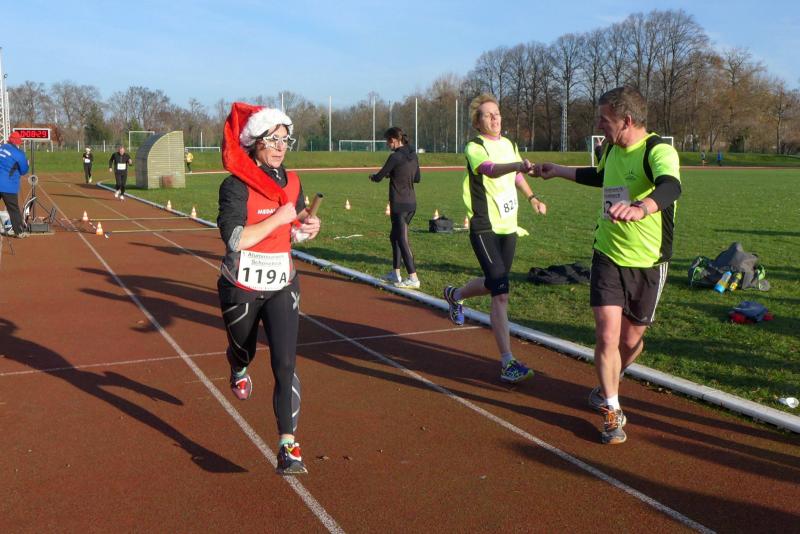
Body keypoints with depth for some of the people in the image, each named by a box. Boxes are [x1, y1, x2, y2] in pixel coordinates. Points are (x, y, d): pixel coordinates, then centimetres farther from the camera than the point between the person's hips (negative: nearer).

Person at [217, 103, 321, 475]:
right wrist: (278, 218, -23)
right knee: (243, 350, 21)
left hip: (283, 285, 3)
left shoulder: (291, 182, 3)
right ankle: (238, 370, 60)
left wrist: (307, 227, -5)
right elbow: (234, 239, -26)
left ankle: (288, 446, -6)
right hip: (241, 287, -3)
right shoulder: (235, 185, -15)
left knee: (285, 363, -9)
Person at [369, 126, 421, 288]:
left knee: (402, 240, -6)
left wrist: (372, 176, 16)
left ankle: (413, 278, -8)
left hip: (399, 204, -9)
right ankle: (395, 273, 25)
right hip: (412, 203, 9)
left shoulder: (396, 157, -14)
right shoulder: (413, 155, 9)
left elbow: (379, 177, -7)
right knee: (395, 236, 19)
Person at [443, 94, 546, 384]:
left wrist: (532, 197, 19)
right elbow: (490, 169, -36)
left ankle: (454, 295, 51)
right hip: (485, 229, -7)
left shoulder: (509, 145, 11)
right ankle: (507, 363, -12)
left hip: (508, 227, 8)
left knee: (493, 284, 20)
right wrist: (519, 165, -53)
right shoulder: (474, 148, -13)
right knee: (501, 295, -15)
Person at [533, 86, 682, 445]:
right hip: (608, 255, 4)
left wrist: (640, 209, -62)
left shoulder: (658, 151, -18)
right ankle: (612, 410, 9)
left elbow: (670, 187, -41)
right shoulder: (612, 150, 5)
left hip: (648, 263, -4)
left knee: (630, 340, 10)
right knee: (607, 336, -8)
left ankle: (608, 386, 42)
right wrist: (557, 171, 35)